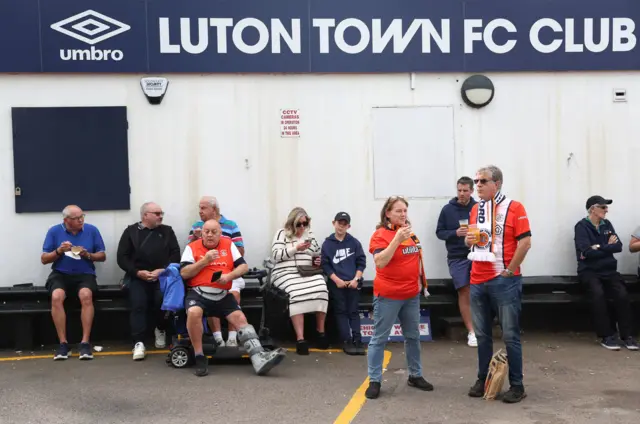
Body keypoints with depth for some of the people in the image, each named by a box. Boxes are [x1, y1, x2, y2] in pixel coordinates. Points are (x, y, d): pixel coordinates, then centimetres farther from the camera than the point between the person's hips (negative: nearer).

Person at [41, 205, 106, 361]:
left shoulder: (92, 230, 3)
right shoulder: (54, 231, 2)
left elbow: (102, 256, 7)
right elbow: (44, 259, 4)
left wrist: (88, 255, -12)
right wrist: (59, 251, -14)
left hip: (85, 274, 0)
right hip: (60, 274, 0)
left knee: (86, 295, -33)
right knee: (56, 297, -32)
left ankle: (85, 342, -27)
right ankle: (63, 343, -23)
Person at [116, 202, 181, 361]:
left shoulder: (167, 231, 15)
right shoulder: (131, 231, 10)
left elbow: (175, 254, 6)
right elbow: (122, 257, 3)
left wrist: (163, 270, -11)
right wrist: (137, 272, -11)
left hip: (162, 276, 1)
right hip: (138, 277, -1)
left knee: (162, 299, -26)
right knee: (138, 304, -26)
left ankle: (160, 329, 3)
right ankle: (139, 343, -26)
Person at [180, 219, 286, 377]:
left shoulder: (228, 244, 11)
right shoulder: (192, 247, 4)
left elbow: (244, 266, 8)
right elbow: (184, 273, -5)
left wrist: (229, 276, -11)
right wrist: (205, 261, -13)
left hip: (222, 295, 3)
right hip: (198, 293, -3)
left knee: (240, 318, -15)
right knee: (194, 313, -33)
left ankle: (260, 359, -23)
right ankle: (200, 358, -20)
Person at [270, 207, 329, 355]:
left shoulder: (310, 234, 21)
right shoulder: (282, 233, 8)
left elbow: (317, 255, 30)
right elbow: (275, 256, -4)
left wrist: (318, 261, 5)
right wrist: (296, 248, -11)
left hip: (308, 272, 4)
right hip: (286, 272, -4)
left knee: (321, 288, -30)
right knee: (297, 293, -36)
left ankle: (321, 331, -16)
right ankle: (300, 338, -36)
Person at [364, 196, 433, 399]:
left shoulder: (409, 232, 8)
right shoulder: (380, 234, -12)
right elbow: (380, 262, -26)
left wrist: (418, 279, 12)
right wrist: (397, 239, -31)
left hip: (411, 294, 7)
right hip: (388, 295, -7)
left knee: (413, 336, 16)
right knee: (379, 338, 0)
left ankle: (415, 375, 29)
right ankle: (374, 381, 7)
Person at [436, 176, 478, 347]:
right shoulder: (447, 209, 1)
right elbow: (439, 232, 3)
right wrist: (455, 233, -13)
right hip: (457, 258, 0)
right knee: (464, 292, 1)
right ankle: (471, 332, 6)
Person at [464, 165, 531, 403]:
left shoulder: (514, 208, -6)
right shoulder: (475, 210, 12)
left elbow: (525, 242, -11)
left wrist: (509, 271, -12)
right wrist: (469, 239, -1)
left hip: (504, 281, -6)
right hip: (478, 281, 6)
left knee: (510, 335, 0)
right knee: (482, 334, 11)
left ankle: (517, 385, 8)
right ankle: (483, 380, 21)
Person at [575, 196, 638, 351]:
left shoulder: (607, 224, 13)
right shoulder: (582, 226, -4)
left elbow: (618, 246, 1)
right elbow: (587, 252, -16)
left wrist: (599, 248, -12)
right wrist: (608, 246, -6)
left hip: (609, 270, 4)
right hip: (589, 271, -4)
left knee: (622, 294, -22)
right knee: (598, 293, -32)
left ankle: (627, 335, -12)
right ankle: (606, 336, -21)